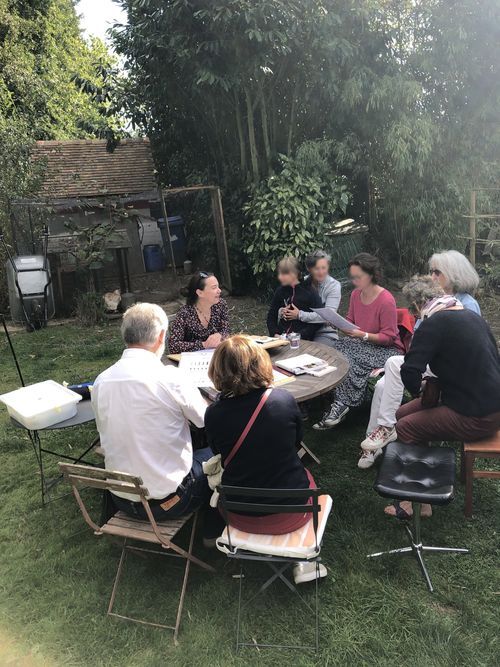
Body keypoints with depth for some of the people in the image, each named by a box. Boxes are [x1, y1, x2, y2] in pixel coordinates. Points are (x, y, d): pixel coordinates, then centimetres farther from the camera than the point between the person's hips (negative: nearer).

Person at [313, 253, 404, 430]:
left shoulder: (386, 300, -18)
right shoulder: (356, 294, 4)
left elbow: (388, 337, -16)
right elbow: (350, 322, 15)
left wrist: (362, 335, -26)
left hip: (386, 349, -7)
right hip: (362, 344, 7)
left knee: (350, 360, -31)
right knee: (338, 347, -22)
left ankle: (340, 405, -18)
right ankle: (340, 404, -22)